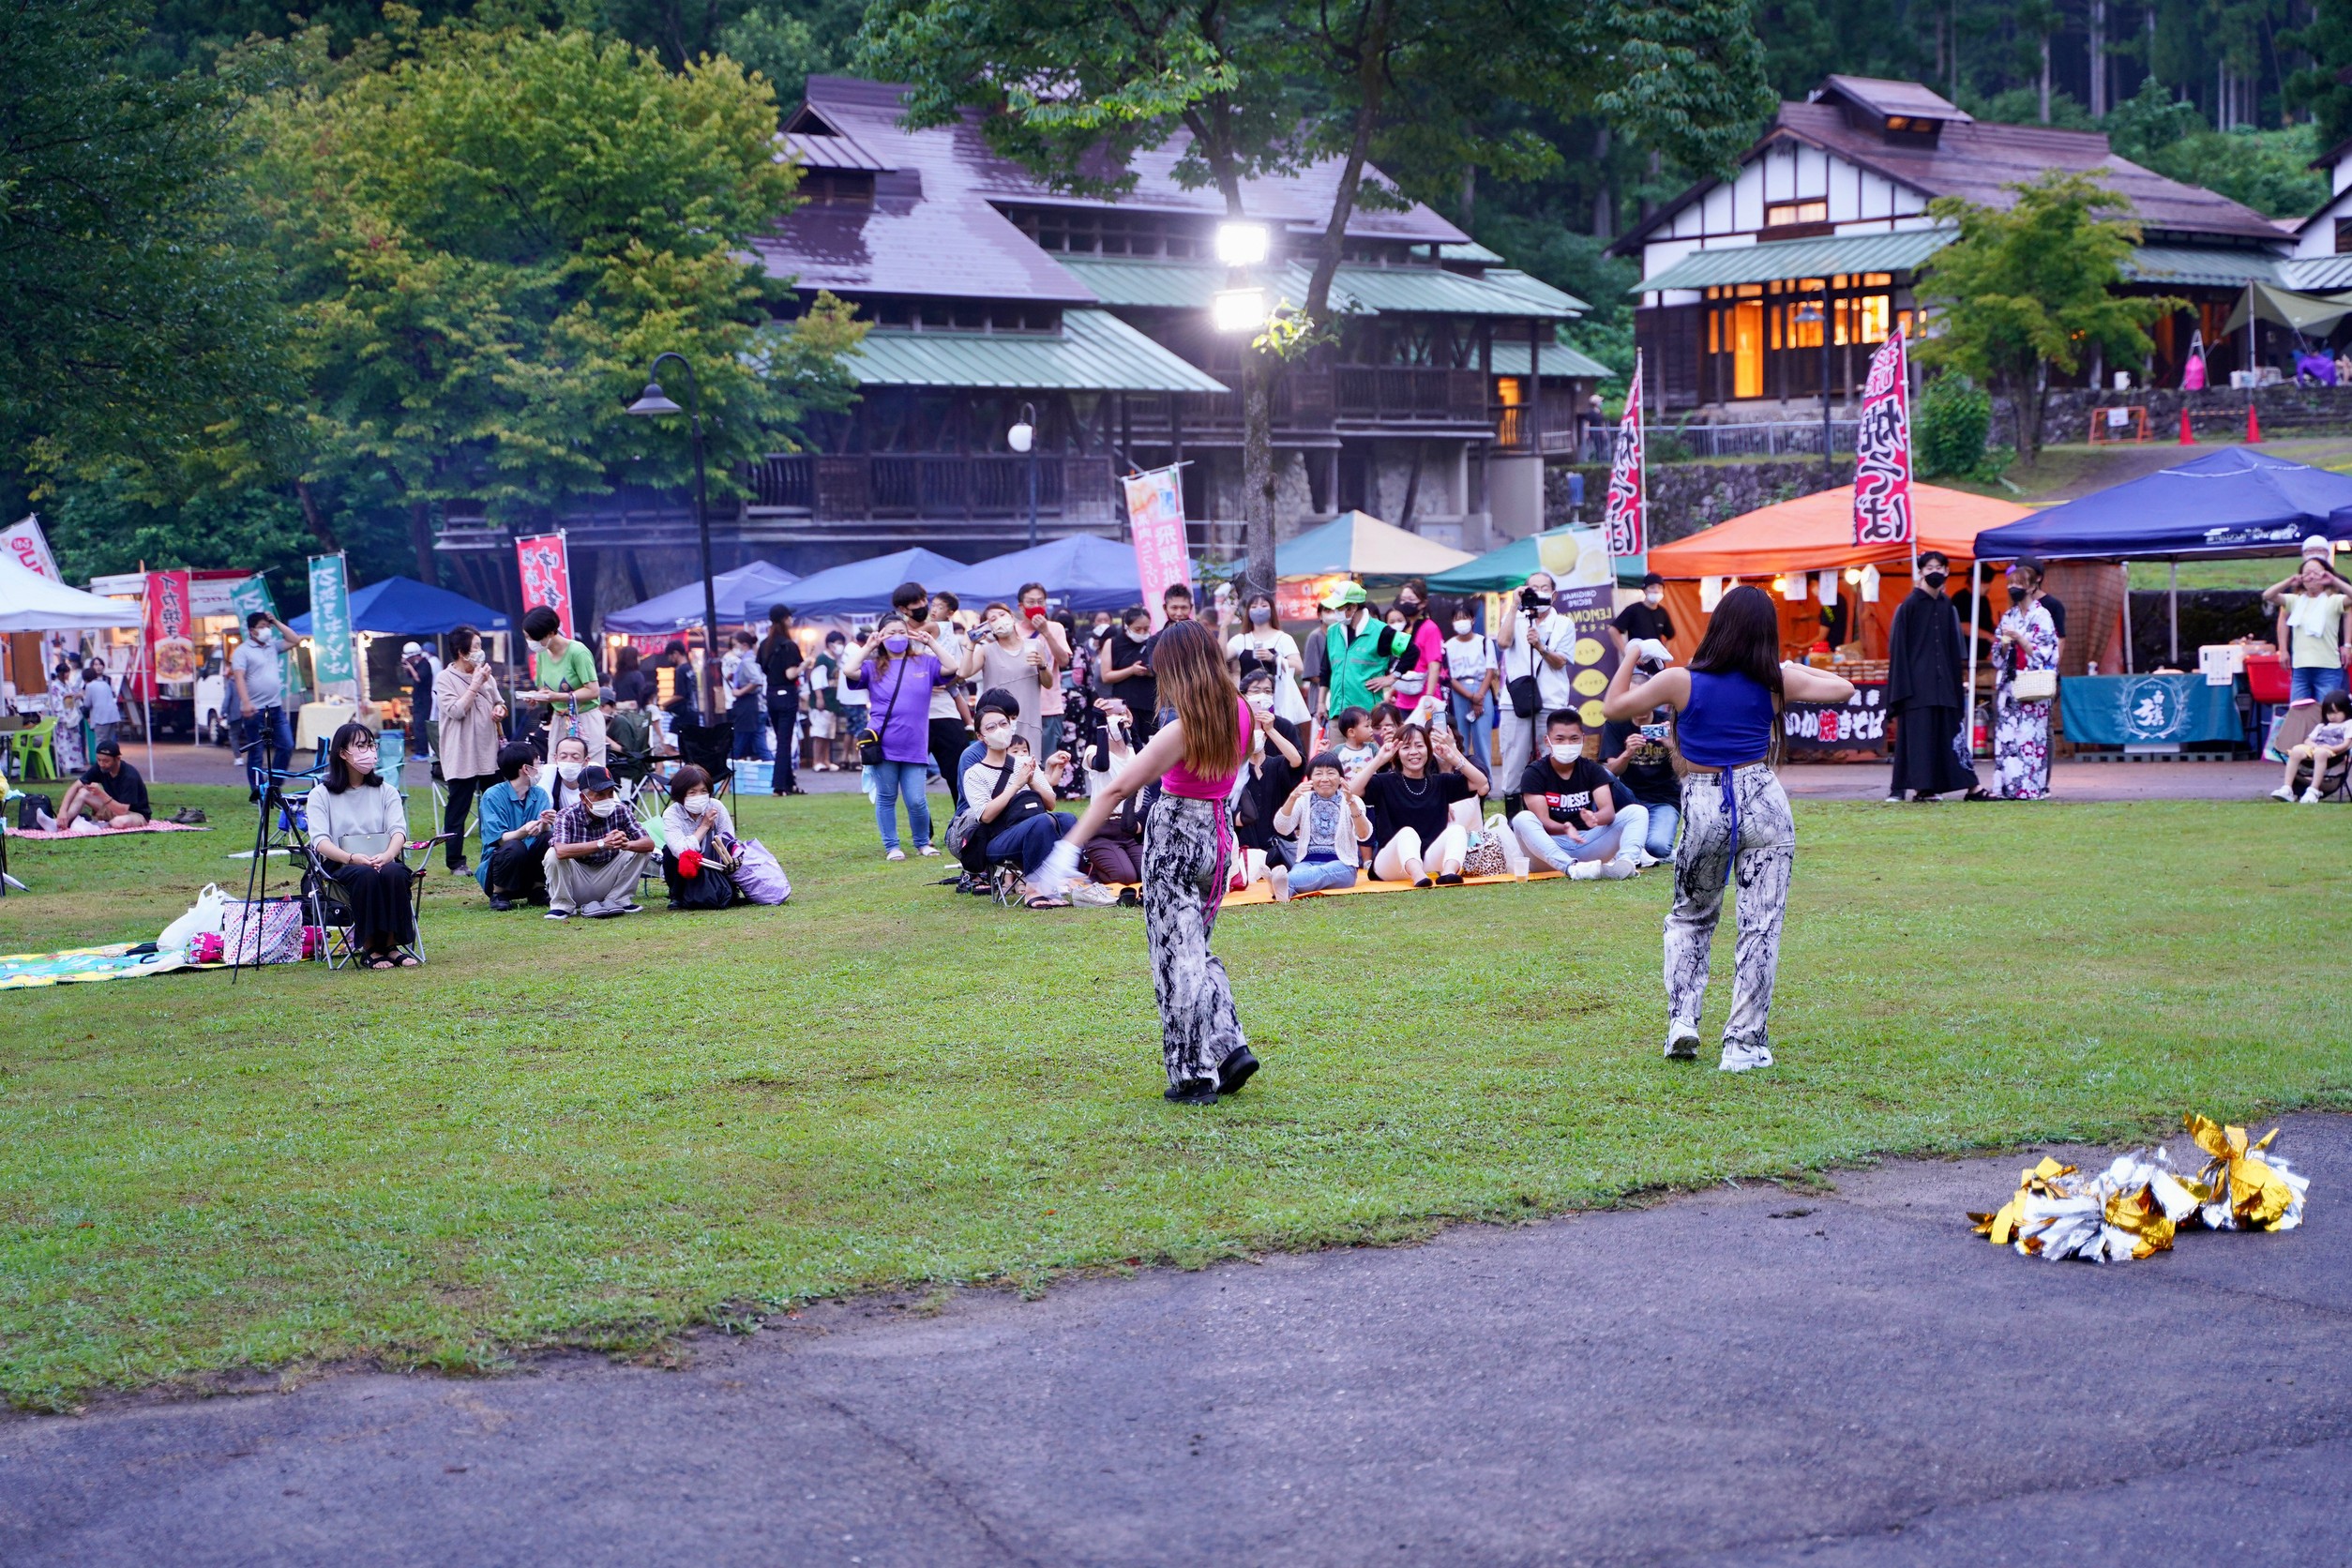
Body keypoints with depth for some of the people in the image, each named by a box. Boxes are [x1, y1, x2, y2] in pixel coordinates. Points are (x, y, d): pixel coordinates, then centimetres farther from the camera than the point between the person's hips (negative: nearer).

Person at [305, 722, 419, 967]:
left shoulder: (386, 791, 15)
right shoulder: (321, 795, 7)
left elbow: (398, 830, -1)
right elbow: (320, 841, -8)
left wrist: (387, 856, -25)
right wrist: (353, 858, -28)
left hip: (384, 862, 2)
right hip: (341, 867, -2)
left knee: (393, 872, -33)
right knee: (366, 875, -36)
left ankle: (392, 945, -25)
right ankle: (369, 948, -27)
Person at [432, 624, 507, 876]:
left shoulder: (486, 675, 11)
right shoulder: (445, 679, -6)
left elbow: (499, 703, 21)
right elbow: (456, 711, -17)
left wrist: (500, 710, -3)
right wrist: (476, 684, -16)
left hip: (489, 752, 6)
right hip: (462, 756, -6)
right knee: (457, 810, -1)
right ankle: (456, 862, 5)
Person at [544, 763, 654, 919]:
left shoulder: (620, 811, -10)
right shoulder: (566, 817, -20)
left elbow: (649, 844, -17)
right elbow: (561, 851, -40)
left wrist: (626, 844, -41)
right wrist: (602, 844, -47)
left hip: (606, 882, 3)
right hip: (577, 887, -3)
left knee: (640, 851, -14)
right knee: (553, 854, -29)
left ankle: (618, 900, 1)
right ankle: (562, 905, -8)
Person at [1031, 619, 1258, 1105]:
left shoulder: (1181, 730, -21)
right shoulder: (1239, 713, -2)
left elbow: (1117, 790, -23)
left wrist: (1069, 848, -26)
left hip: (1175, 838, -7)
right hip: (1219, 837, 7)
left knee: (1176, 955, 1)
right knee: (1195, 947, 20)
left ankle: (1195, 1075, 2)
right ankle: (1229, 1049, 10)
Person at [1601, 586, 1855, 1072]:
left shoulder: (1680, 680, -6)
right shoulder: (1775, 681, -2)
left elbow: (1612, 707, 3)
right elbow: (1843, 689, 6)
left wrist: (1630, 659, 17)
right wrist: (1800, 669, 21)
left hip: (1702, 807, 1)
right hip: (1763, 803, -1)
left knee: (1690, 917, 21)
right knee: (1761, 924, 3)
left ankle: (1681, 1020, 7)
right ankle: (1744, 1043, 1)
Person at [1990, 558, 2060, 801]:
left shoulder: (2042, 616, -4)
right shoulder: (2008, 617, 15)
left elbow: (2044, 653, -9)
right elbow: (1997, 655, 17)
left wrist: (2019, 639, -15)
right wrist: (2004, 644, -4)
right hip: (2008, 685, 6)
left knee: (2030, 734, -8)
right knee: (2005, 733, 1)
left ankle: (2030, 786, -8)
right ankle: (2006, 785, 3)